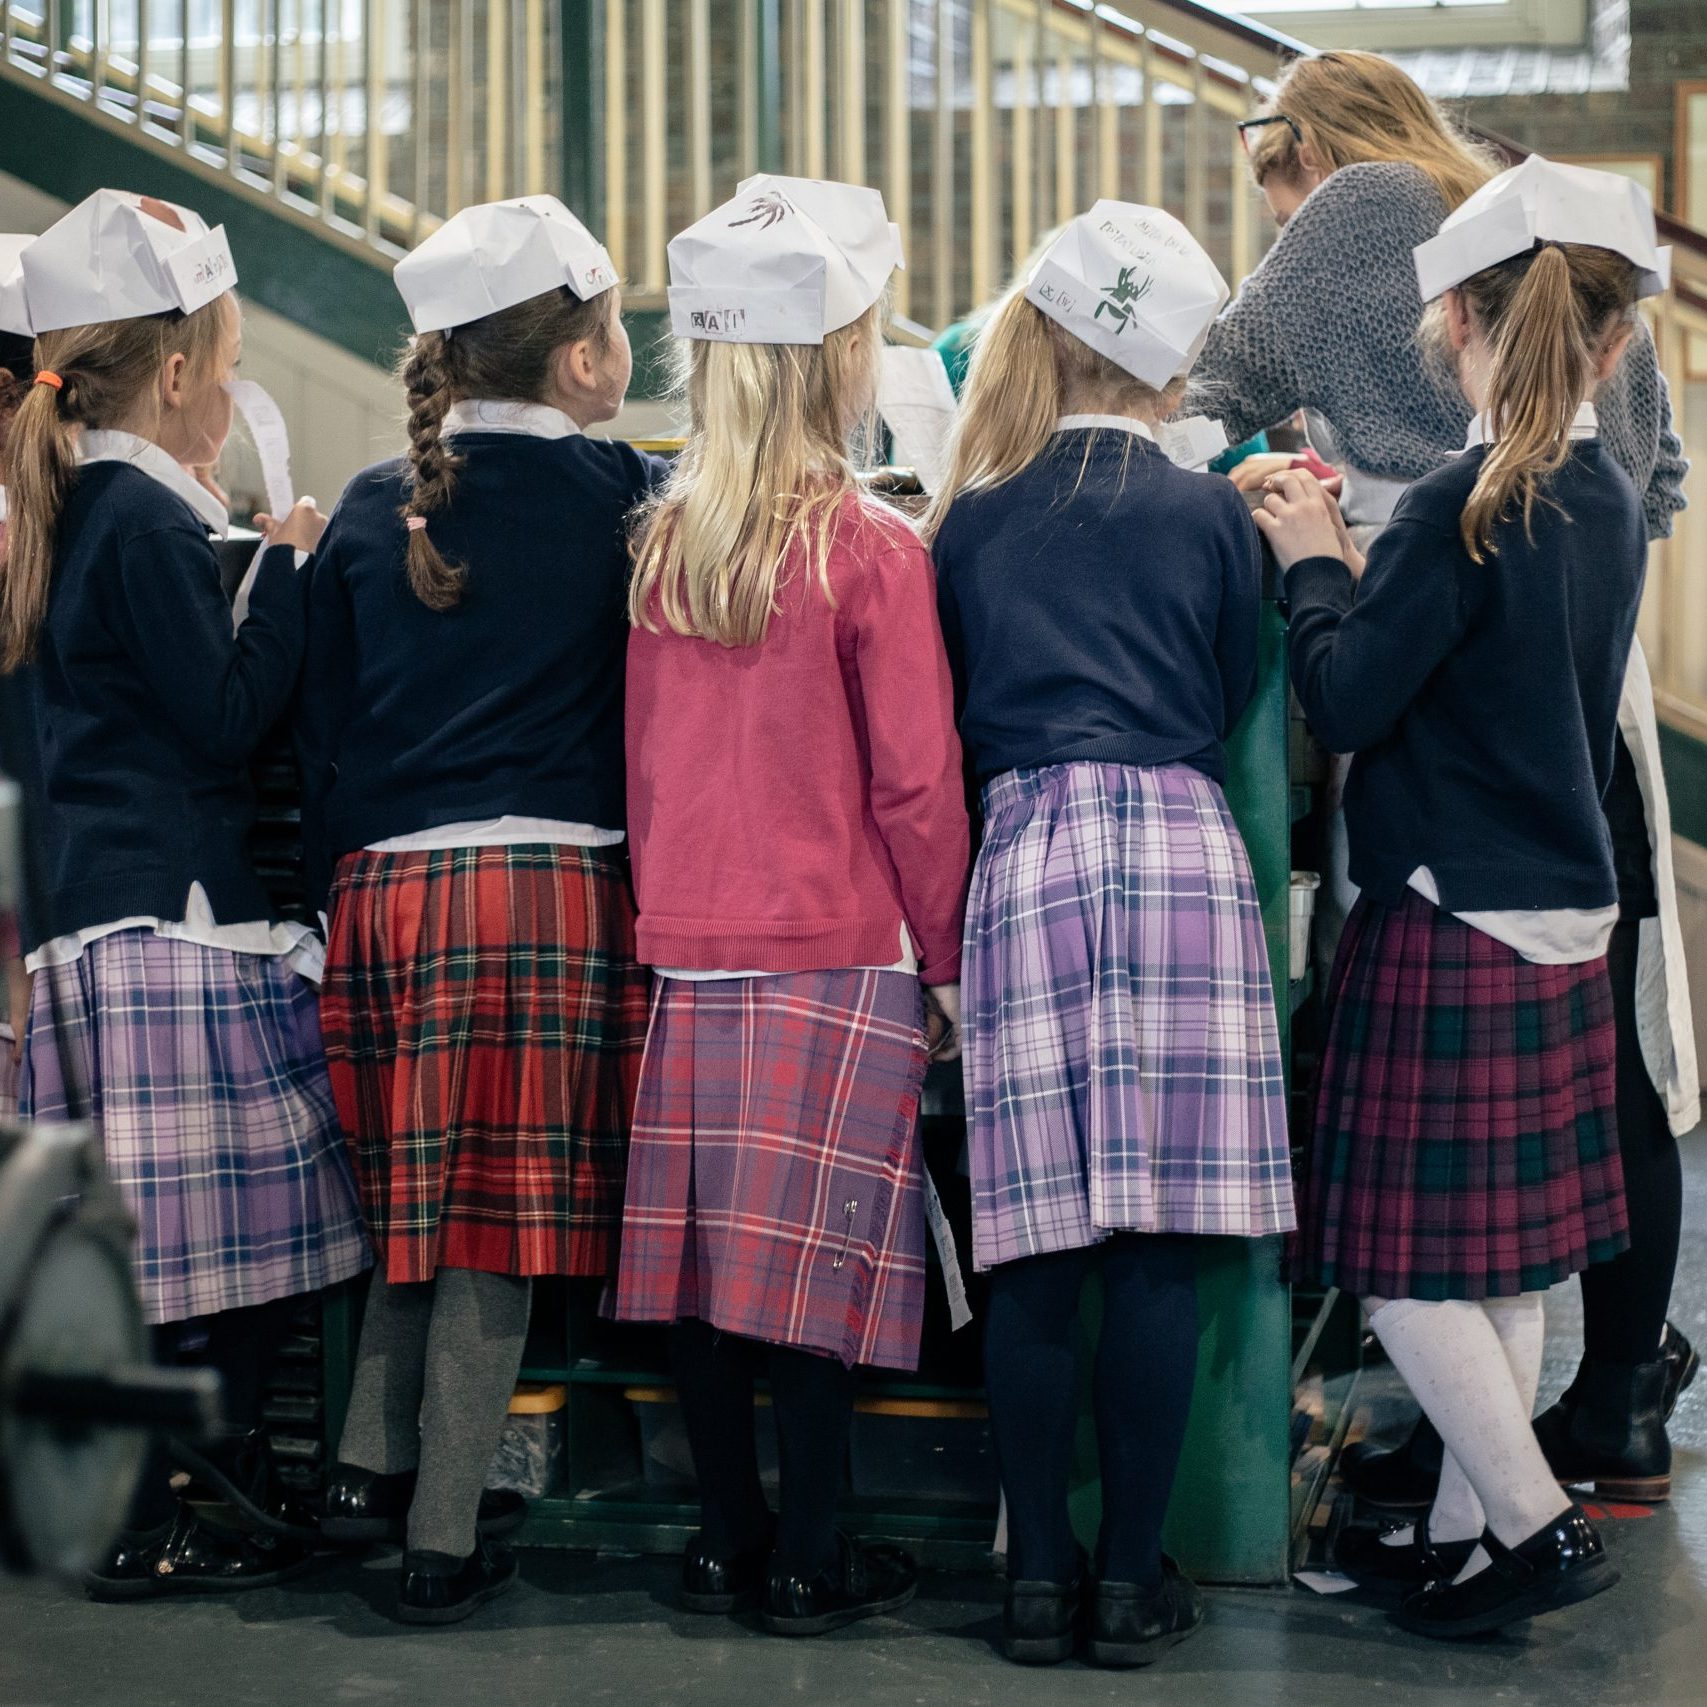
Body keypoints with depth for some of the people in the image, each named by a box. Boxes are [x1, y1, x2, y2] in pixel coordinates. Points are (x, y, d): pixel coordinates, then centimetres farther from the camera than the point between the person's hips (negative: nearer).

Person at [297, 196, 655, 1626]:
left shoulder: (372, 511, 11)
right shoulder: (622, 495, 0)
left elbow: (321, 730, 12)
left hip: (383, 886, 5)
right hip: (549, 882, -4)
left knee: (424, 1190, 19)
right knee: (506, 1213, 0)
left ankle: (372, 1465, 17)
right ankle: (443, 1540, 4)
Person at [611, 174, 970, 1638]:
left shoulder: (662, 541, 4)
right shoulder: (870, 548, -10)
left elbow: (645, 758, 10)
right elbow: (917, 785, -9)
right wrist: (945, 961, 1)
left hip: (691, 953, 5)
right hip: (840, 957, -5)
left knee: (709, 1245, 9)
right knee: (824, 1256, 1)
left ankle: (729, 1536, 19)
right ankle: (809, 1560, 6)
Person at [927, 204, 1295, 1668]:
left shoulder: (973, 523, 11)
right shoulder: (1211, 514, 7)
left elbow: (945, 722, 14)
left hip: (1026, 858, 1)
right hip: (1184, 853, -1)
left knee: (1037, 1244, 3)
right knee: (1160, 1245, 1)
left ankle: (1039, 1573, 7)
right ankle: (1133, 1577, 4)